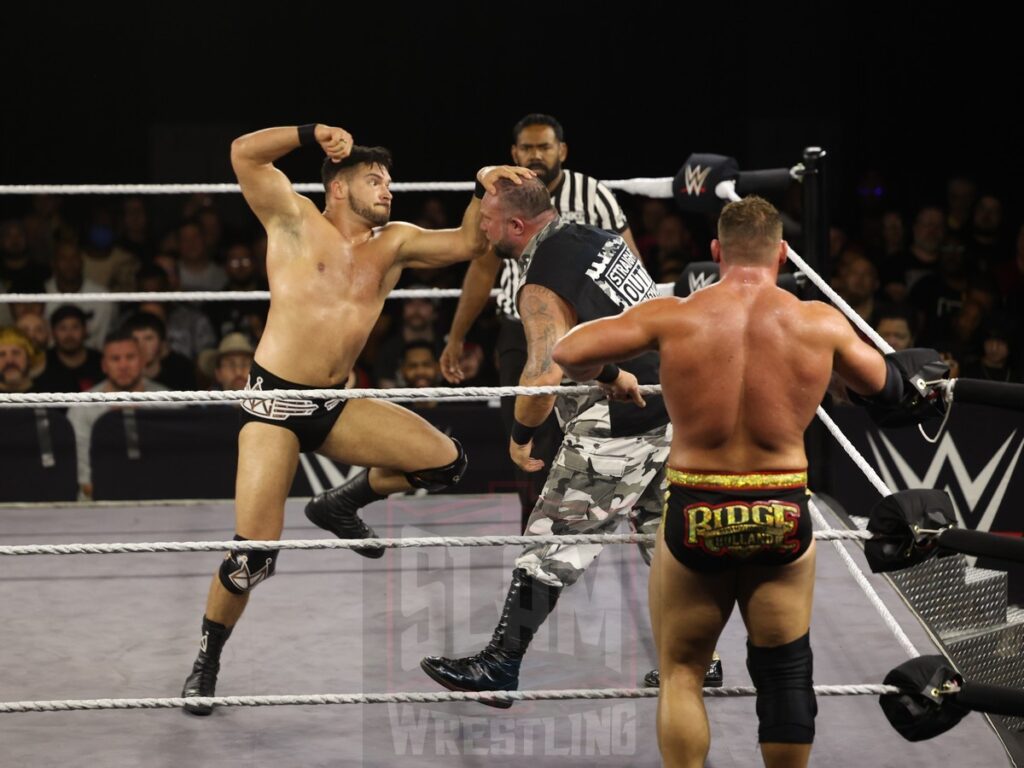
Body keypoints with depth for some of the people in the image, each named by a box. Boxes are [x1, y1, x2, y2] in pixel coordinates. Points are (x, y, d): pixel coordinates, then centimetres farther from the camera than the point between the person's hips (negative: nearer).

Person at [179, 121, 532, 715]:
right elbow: (245, 153, -11)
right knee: (253, 555, -13)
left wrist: (486, 190, -6)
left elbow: (466, 244, 8)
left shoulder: (392, 245, 11)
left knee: (445, 461, -5)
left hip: (336, 407, 5)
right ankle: (206, 663, 9)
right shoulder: (296, 220, -1)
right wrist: (315, 134, -16)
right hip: (275, 403, -5)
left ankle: (342, 504, 17)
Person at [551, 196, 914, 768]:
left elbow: (568, 354, -4)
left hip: (695, 516, -1)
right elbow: (888, 388, 13)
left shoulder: (672, 318, -7)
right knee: (785, 672, 15)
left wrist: (595, 374, 18)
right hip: (782, 521, 1)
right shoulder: (820, 323, -4)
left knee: (681, 673, 13)